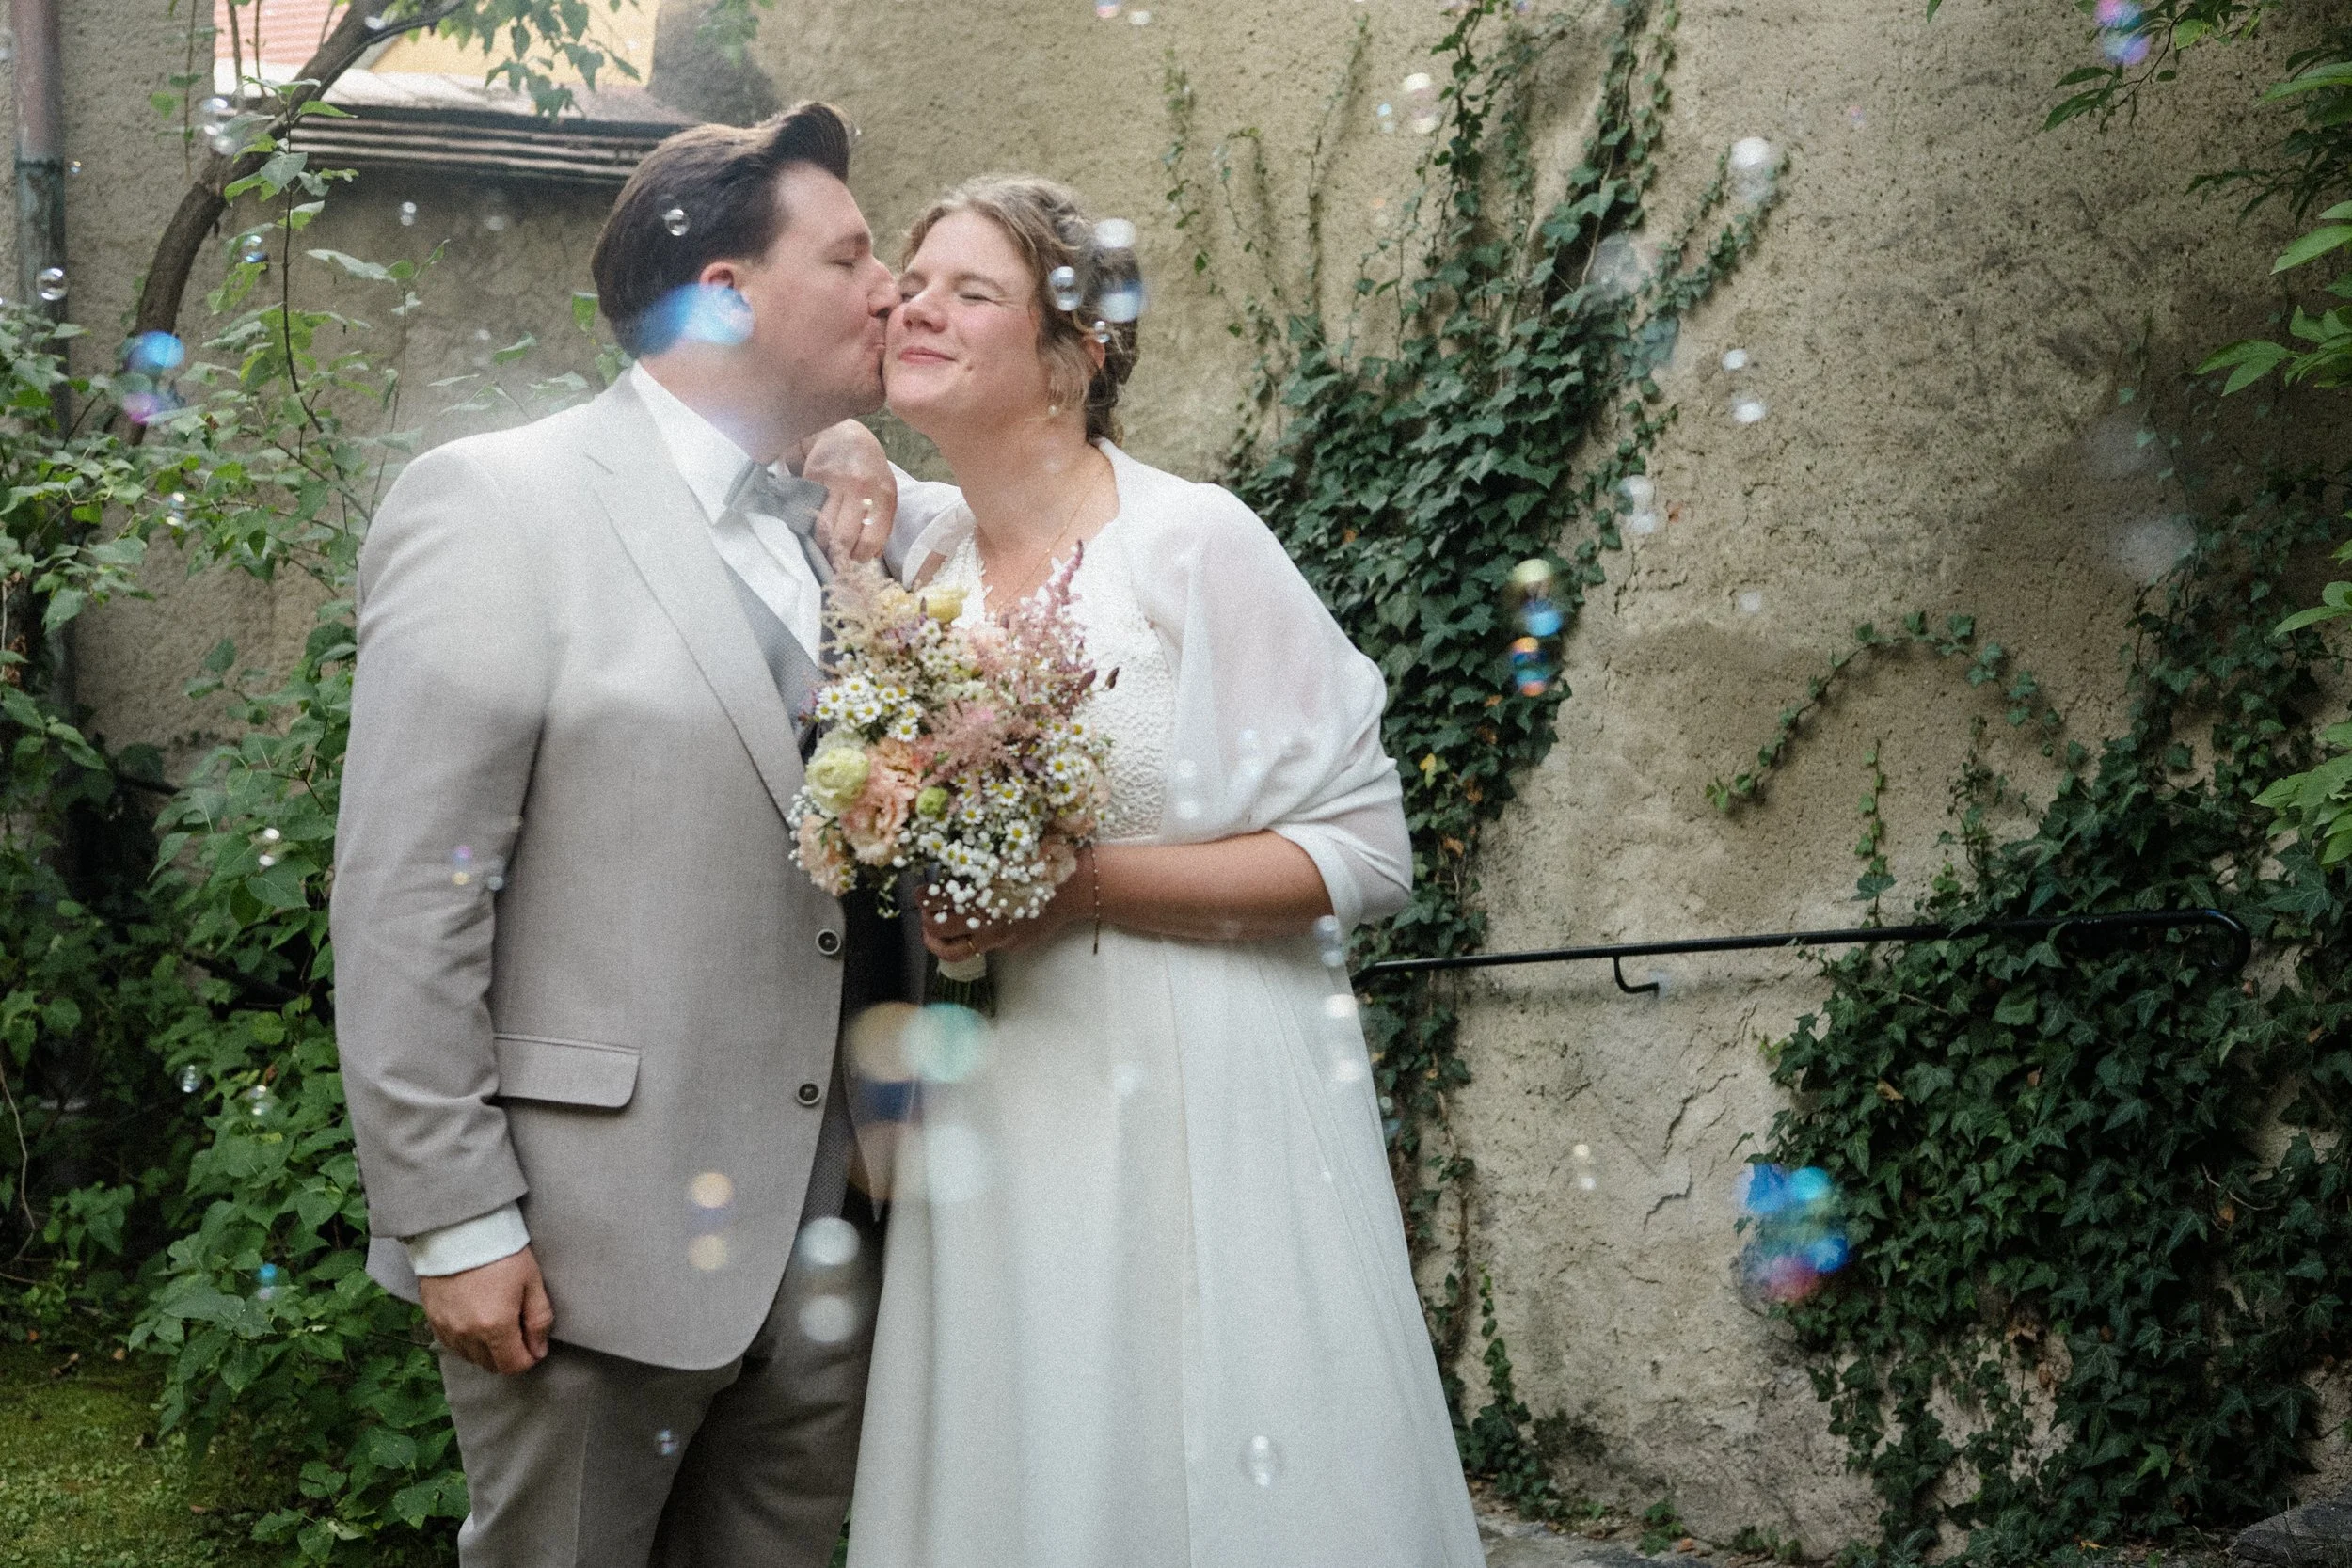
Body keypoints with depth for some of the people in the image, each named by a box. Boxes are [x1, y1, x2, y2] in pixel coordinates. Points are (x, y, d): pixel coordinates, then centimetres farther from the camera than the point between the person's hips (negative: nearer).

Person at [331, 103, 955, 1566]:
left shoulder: (839, 524, 10)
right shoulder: (494, 503, -9)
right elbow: (408, 900, -12)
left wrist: (883, 484, 3)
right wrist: (453, 1225, -14)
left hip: (829, 1230, 6)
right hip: (590, 1246, -6)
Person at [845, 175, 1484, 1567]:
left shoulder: (1197, 543, -10)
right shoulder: (920, 578, 7)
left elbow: (1364, 851, -12)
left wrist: (1082, 886, -18)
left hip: (1203, 1112, -5)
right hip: (998, 1127, 5)